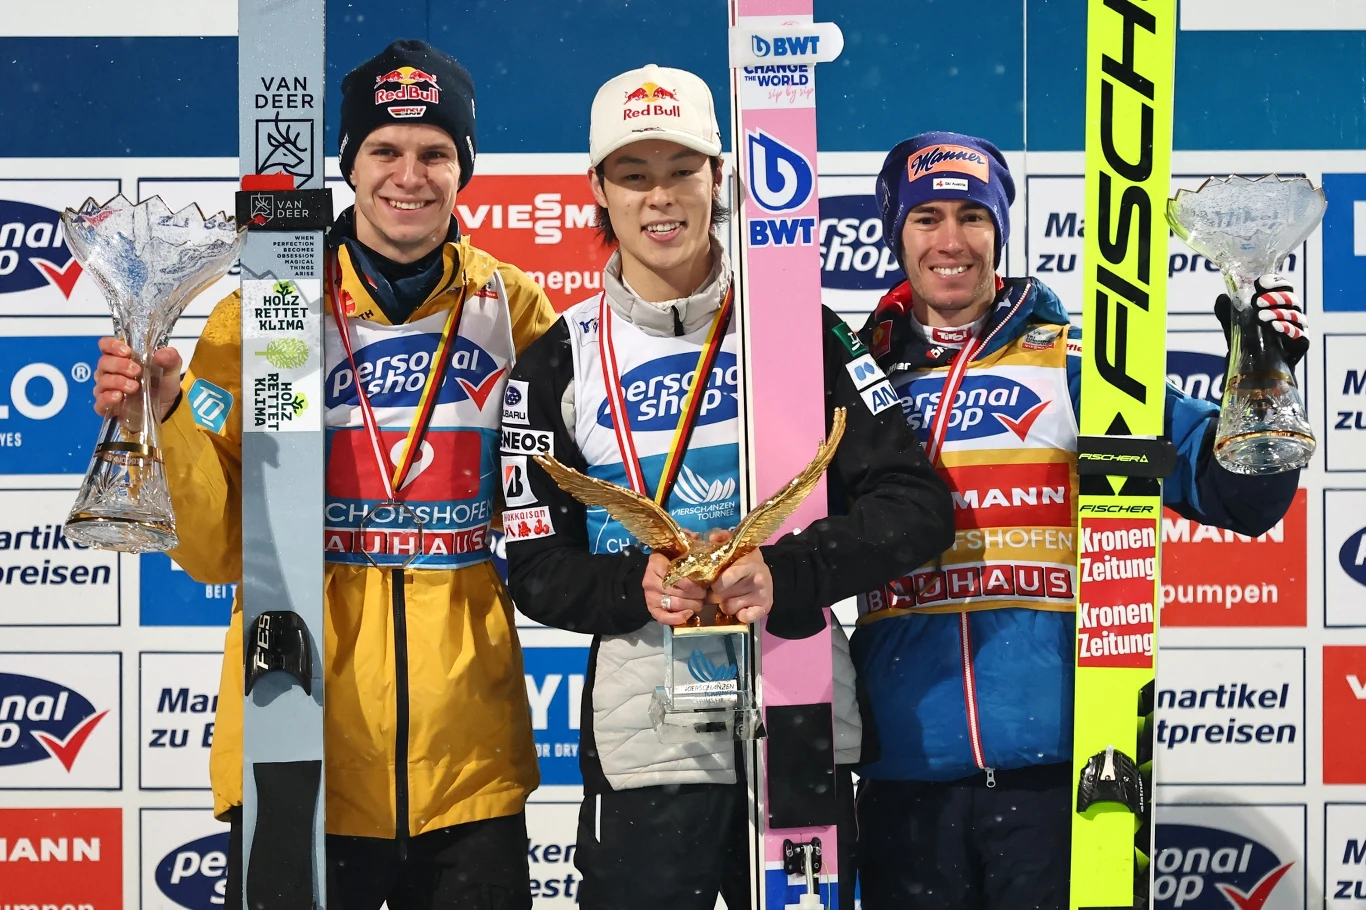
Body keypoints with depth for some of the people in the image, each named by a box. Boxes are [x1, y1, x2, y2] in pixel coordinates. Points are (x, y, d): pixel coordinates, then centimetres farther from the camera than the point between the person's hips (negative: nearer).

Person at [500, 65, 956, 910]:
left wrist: (788, 575, -20)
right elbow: (535, 568, 3)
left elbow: (920, 505, -5)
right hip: (644, 738, 0)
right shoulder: (559, 363, 3)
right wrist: (635, 585, -17)